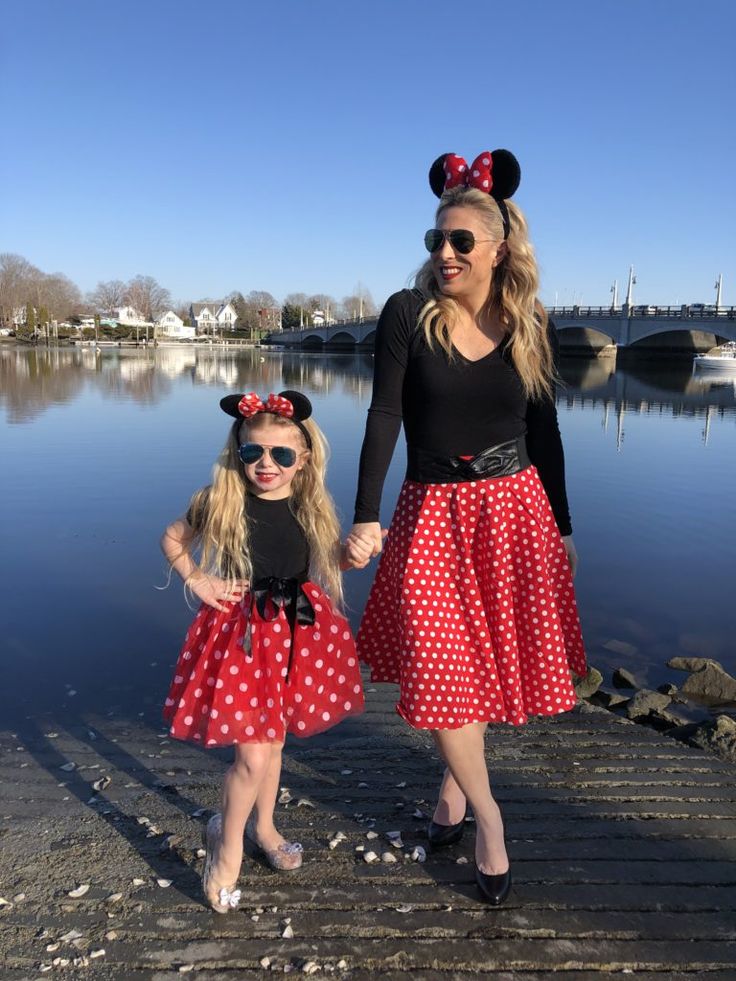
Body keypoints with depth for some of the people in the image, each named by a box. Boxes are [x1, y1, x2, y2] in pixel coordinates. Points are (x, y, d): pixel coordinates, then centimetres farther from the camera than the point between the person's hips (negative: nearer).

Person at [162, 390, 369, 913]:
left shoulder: (311, 508, -4)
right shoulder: (220, 503, -11)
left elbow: (330, 558, 11)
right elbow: (172, 539, 6)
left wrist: (353, 553, -9)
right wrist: (197, 581, -6)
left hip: (298, 627, 3)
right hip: (242, 630, -3)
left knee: (275, 737, 19)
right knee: (252, 755, -5)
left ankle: (263, 827, 44)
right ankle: (229, 843, 24)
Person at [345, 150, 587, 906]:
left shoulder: (528, 324, 2)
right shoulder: (408, 313, -5)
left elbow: (543, 428, 8)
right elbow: (384, 416, -8)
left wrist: (561, 525, 10)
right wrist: (365, 517, -14)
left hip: (514, 510, 2)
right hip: (434, 513, -2)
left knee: (489, 662, 9)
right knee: (440, 670, -2)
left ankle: (454, 784, 35)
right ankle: (486, 814, 19)